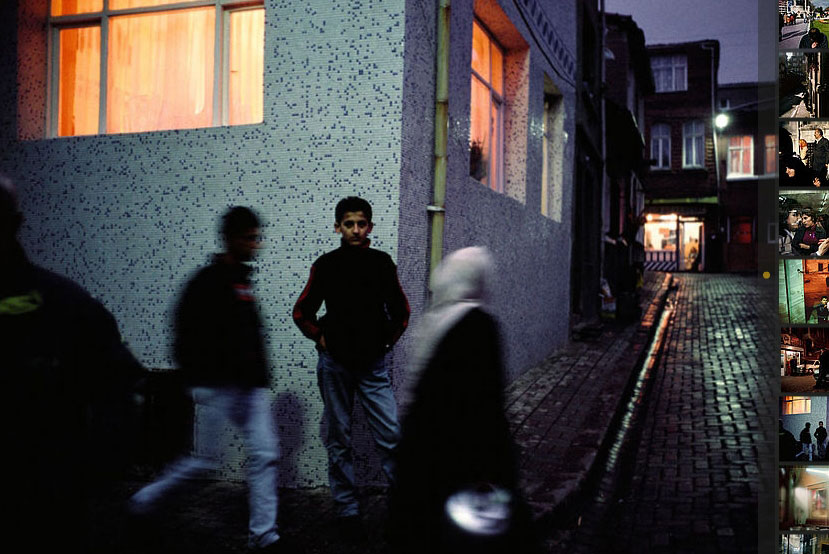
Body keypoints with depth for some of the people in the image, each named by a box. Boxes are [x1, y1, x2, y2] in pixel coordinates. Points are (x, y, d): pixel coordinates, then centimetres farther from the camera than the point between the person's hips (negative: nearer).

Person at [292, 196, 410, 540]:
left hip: (373, 365, 0)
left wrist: (387, 342, 7)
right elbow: (302, 312, 10)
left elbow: (401, 311, 15)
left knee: (391, 436, -5)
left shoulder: (382, 263, 4)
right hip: (335, 365, 0)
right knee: (338, 440, 6)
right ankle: (347, 511, 17)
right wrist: (321, 339, 1)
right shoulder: (325, 265, 1)